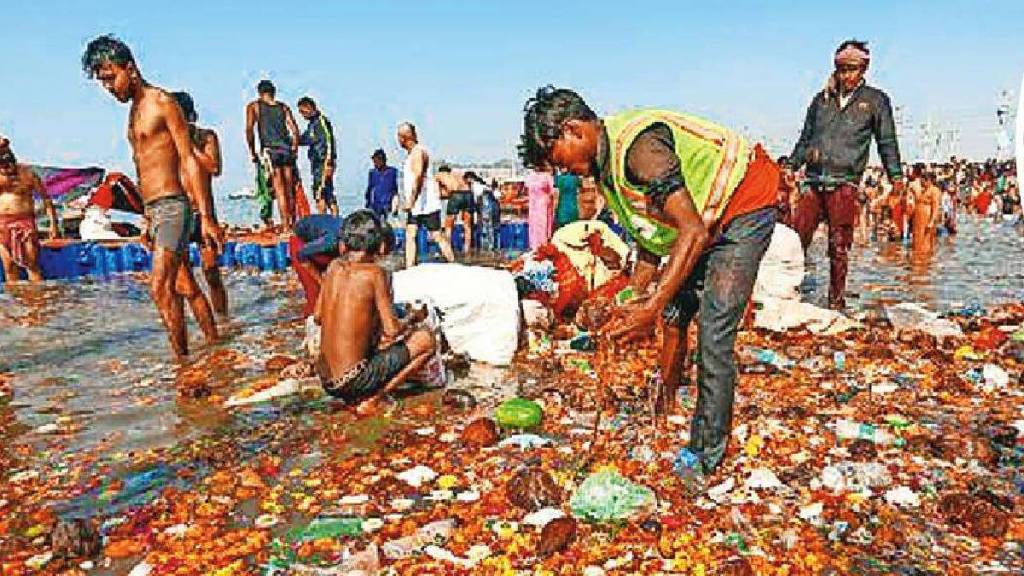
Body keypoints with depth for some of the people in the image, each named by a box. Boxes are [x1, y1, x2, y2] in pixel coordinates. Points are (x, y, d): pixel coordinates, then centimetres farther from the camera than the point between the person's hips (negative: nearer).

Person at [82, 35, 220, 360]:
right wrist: (148, 219, 22)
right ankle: (214, 345, 20)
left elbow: (189, 161, -12)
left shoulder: (162, 103, -5)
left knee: (161, 287, -16)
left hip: (173, 207, -9)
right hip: (155, 209, 9)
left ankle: (181, 359, -10)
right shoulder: (134, 111, 20)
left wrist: (206, 217, -17)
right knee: (185, 287, 11)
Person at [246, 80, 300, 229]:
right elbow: (295, 130, 8)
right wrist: (295, 149, 17)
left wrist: (252, 152, 3)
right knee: (289, 191, 9)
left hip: (270, 151, -3)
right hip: (287, 150, 3)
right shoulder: (283, 107, 14)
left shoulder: (254, 106, 7)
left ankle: (285, 226, -8)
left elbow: (249, 129, -3)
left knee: (279, 192, -5)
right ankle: (290, 222, 13)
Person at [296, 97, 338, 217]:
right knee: (328, 194, 8)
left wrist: (328, 164, -23)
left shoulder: (321, 120, -8)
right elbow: (304, 139, 30)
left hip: (323, 163, -10)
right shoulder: (312, 123, 20)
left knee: (320, 194, -13)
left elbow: (329, 142, -17)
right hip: (317, 164, 10)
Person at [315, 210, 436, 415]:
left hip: (327, 382, 7)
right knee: (426, 340, 2)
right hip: (354, 380, -7)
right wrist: (404, 328, 9)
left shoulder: (334, 267, 3)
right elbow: (392, 330, -14)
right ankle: (372, 399, -3)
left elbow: (317, 316, 13)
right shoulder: (374, 273, -13)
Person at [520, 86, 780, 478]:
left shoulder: (637, 146, -29)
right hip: (703, 221, 10)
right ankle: (666, 407, 30)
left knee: (713, 335, -13)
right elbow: (652, 239, 8)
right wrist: (629, 300, 4)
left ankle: (705, 460, -4)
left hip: (745, 203, -9)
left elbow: (693, 232, -33)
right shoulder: (606, 165, 1)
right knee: (674, 314, 12)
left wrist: (652, 307, -35)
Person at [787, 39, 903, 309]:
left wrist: (896, 175, 3)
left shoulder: (875, 100, 9)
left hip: (845, 186, -2)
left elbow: (887, 142, 9)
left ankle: (836, 303, 10)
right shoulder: (821, 99, 16)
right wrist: (791, 167, 15)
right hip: (815, 183, 3)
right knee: (795, 238, -4)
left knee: (839, 248, 1)